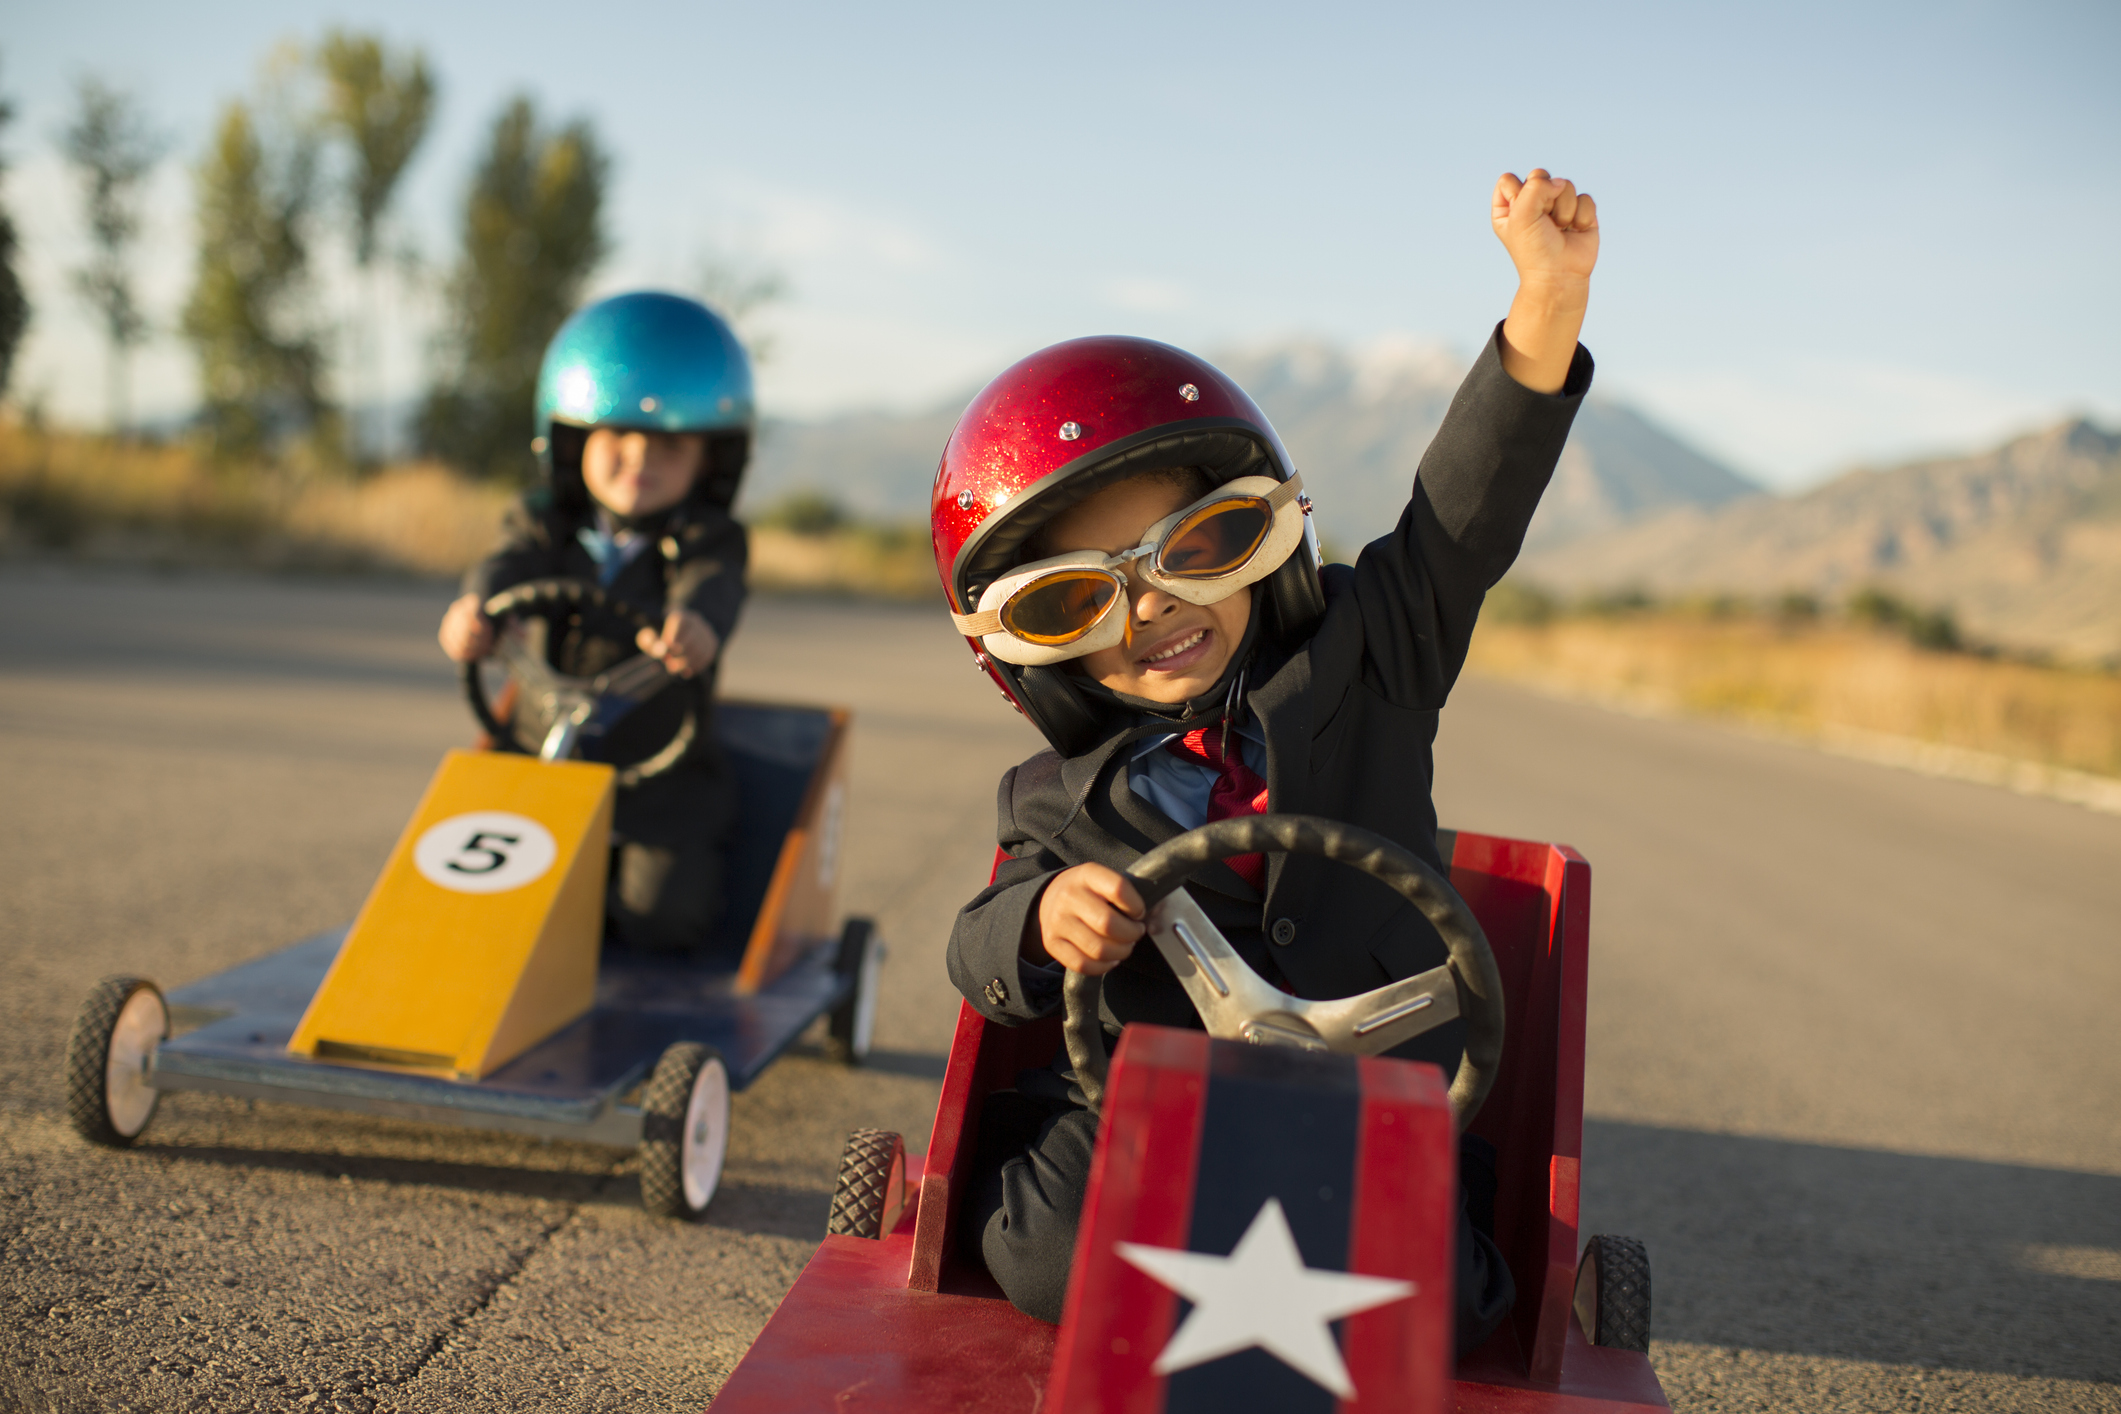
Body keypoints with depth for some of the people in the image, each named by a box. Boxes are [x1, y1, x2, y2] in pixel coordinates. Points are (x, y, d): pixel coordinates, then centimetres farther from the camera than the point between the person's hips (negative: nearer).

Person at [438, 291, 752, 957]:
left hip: (660, 777, -2)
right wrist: (476, 607, -40)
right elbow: (511, 564, -15)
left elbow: (711, 589, -25)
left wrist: (695, 624, -51)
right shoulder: (547, 524, 7)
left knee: (662, 911, -19)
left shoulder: (706, 541, -2)